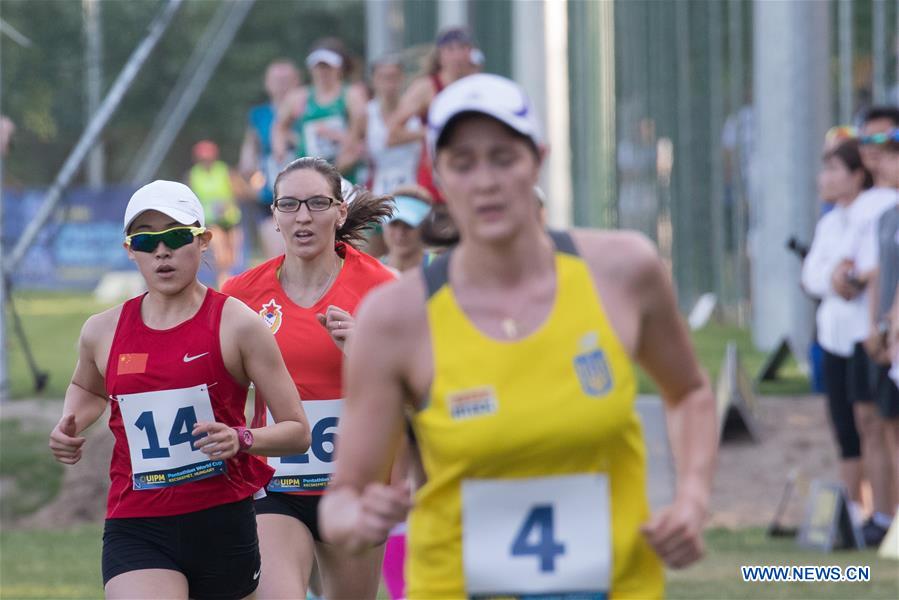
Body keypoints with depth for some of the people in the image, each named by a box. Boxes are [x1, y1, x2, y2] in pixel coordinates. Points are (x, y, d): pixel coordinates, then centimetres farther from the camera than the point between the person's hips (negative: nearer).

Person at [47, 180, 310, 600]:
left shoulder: (236, 324, -4)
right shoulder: (103, 332, 6)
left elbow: (297, 431, -3)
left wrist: (242, 439, -22)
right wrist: (70, 428, 10)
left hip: (223, 522, -1)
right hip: (135, 529, 1)